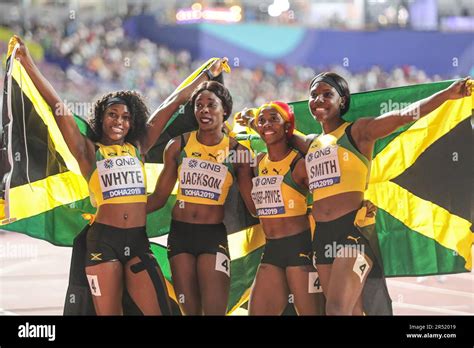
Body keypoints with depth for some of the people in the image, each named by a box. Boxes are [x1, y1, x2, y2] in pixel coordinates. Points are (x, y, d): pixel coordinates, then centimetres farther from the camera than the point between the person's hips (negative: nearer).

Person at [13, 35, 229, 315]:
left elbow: (173, 104, 18)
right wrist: (28, 63, -6)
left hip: (139, 241, 3)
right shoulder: (89, 151, 5)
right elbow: (56, 105, -1)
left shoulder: (138, 147, 14)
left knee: (160, 310, -6)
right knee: (108, 313, 0)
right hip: (104, 240, -3)